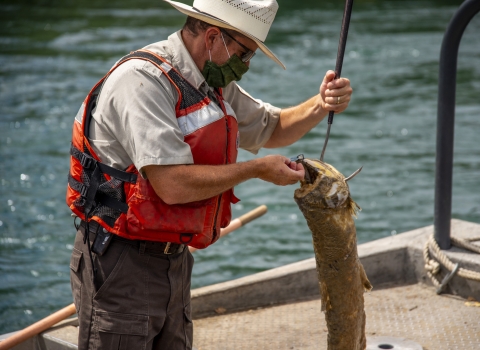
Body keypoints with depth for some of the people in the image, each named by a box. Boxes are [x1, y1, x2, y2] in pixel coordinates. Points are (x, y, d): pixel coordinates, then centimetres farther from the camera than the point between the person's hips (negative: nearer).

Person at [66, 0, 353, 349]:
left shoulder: (215, 86, 9)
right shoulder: (142, 80, -20)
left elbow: (272, 129, 24)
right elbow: (173, 184, -28)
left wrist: (321, 105, 5)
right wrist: (257, 169, -17)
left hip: (174, 260, 9)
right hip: (121, 263, -9)